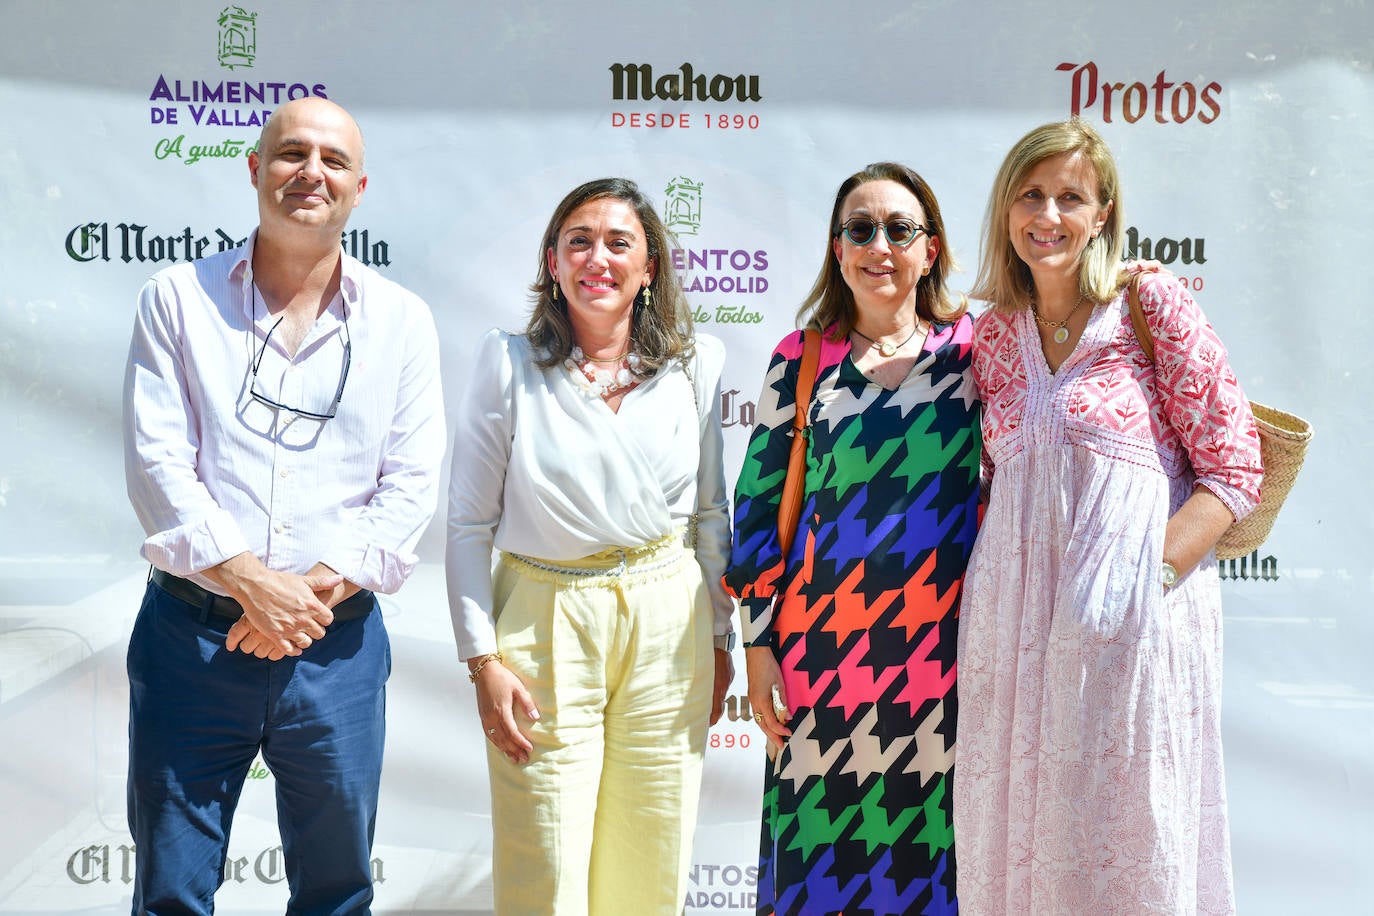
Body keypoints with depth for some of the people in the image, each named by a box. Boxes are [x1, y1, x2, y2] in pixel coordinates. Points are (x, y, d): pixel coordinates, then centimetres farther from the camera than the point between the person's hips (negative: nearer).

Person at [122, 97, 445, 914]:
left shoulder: (402, 321, 7)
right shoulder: (179, 300, 4)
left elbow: (413, 484, 0)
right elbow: (157, 462, -5)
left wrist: (322, 587, -13)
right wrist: (251, 581, -17)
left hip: (337, 644, 1)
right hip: (191, 635, -1)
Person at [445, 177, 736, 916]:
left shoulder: (697, 364, 4)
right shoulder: (507, 363, -2)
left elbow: (711, 512, 12)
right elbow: (468, 523, -1)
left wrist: (719, 638, 12)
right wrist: (482, 659, -6)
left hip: (666, 625, 2)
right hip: (545, 622, -2)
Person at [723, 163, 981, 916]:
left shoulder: (971, 348, 4)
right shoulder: (800, 359, 3)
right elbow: (759, 502, 4)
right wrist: (758, 643, 0)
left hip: (945, 642, 0)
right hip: (824, 642, 0)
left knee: (932, 847, 6)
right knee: (818, 848, 4)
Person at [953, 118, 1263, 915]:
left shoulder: (1154, 305, -3)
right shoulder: (994, 332, 10)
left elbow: (1234, 469, -5)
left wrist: (1151, 569, -17)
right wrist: (985, 589, 4)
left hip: (1134, 610, -4)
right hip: (1014, 609, 5)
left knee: (1128, 838, 3)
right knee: (1015, 835, 10)